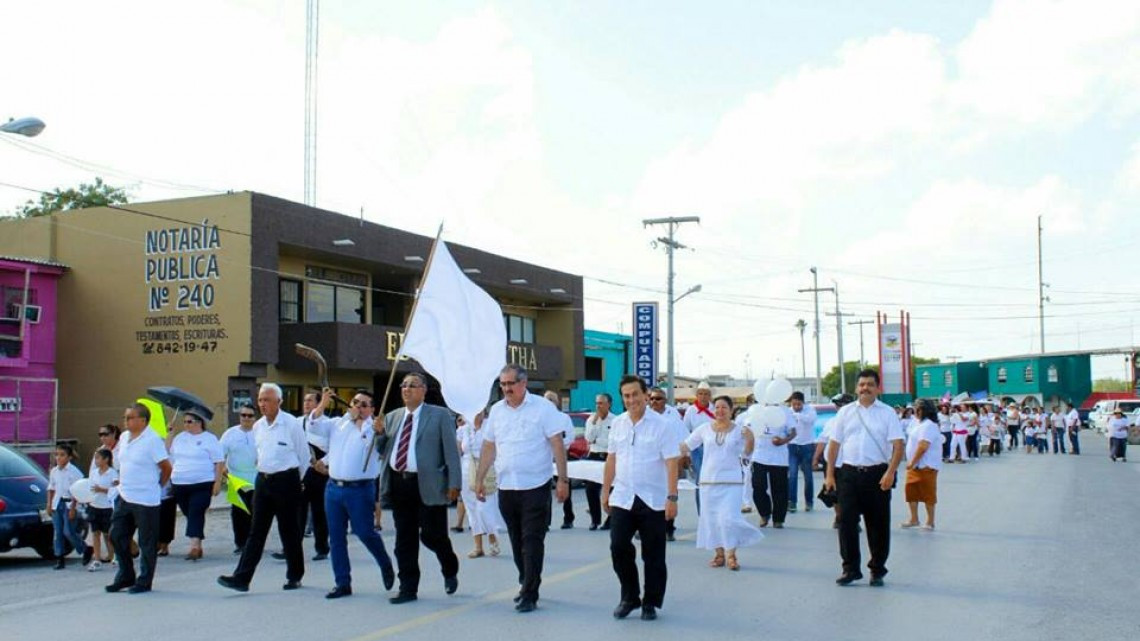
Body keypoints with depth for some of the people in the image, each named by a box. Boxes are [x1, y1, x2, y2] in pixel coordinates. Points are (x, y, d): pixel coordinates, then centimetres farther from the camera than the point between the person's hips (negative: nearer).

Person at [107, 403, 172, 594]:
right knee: (117, 536, 11)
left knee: (147, 542, 2)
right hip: (124, 497, 8)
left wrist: (157, 485, -1)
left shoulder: (152, 440, -14)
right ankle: (125, 576, 25)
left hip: (145, 500, -8)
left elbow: (167, 467, -12)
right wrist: (123, 481, 15)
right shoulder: (124, 438, 9)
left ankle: (144, 581, 12)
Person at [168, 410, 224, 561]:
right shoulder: (179, 438, 13)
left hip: (202, 485, -5)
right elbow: (170, 457, 22)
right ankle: (197, 547, 16)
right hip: (180, 484, 5)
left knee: (196, 514, -15)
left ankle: (194, 546, -21)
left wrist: (217, 482, -8)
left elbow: (218, 462, -3)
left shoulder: (209, 439, -1)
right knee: (189, 514, 8)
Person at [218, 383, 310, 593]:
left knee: (289, 531, 5)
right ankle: (242, 577, -1)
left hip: (285, 481, -5)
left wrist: (295, 480, 6)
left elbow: (304, 455, -3)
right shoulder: (257, 426, 8)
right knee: (256, 531, 2)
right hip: (263, 481, 5)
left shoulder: (291, 424, -11)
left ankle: (294, 576, 18)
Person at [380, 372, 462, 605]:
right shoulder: (392, 417, 15)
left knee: (432, 535, -3)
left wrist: (454, 483, -10)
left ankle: (450, 571, 26)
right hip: (399, 483, 5)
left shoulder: (439, 415, 1)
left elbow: (451, 451, -3)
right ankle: (408, 588, 16)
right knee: (404, 540, 7)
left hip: (427, 485, -5)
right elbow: (383, 451, 18)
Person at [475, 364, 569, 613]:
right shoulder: (496, 410, 9)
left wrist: (563, 480, -13)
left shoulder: (543, 408, -6)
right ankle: (527, 584, 28)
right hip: (506, 487, 5)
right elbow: (489, 447, 14)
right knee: (517, 541, 14)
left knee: (532, 541, -4)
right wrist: (479, 479, 11)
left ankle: (529, 595, -1)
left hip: (535, 487, -5)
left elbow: (557, 445, -8)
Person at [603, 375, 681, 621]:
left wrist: (672, 497, -16)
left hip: (653, 501, -3)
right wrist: (605, 491, 12)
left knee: (653, 555, 5)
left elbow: (672, 463, -11)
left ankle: (650, 603, 19)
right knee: (618, 548, -3)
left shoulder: (661, 425, -8)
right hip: (622, 499, 3)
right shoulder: (617, 424, 6)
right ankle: (629, 597, 16)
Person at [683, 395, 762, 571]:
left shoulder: (739, 430, 1)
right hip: (708, 480, 2)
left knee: (728, 517, -11)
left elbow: (746, 455, 1)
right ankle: (720, 554, 18)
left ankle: (731, 554, 2)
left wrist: (750, 440, -15)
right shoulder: (705, 429, 4)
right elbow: (686, 445, 10)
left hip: (731, 481, -2)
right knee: (711, 518, 6)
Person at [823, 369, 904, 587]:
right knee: (847, 521, -1)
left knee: (878, 524, 6)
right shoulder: (845, 412, 9)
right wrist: (830, 474, 5)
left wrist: (890, 473, -17)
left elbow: (898, 445, -5)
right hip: (849, 473, 2)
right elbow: (834, 444, 10)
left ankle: (877, 570, 18)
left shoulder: (887, 413, 2)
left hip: (877, 474, -2)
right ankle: (850, 569, 9)